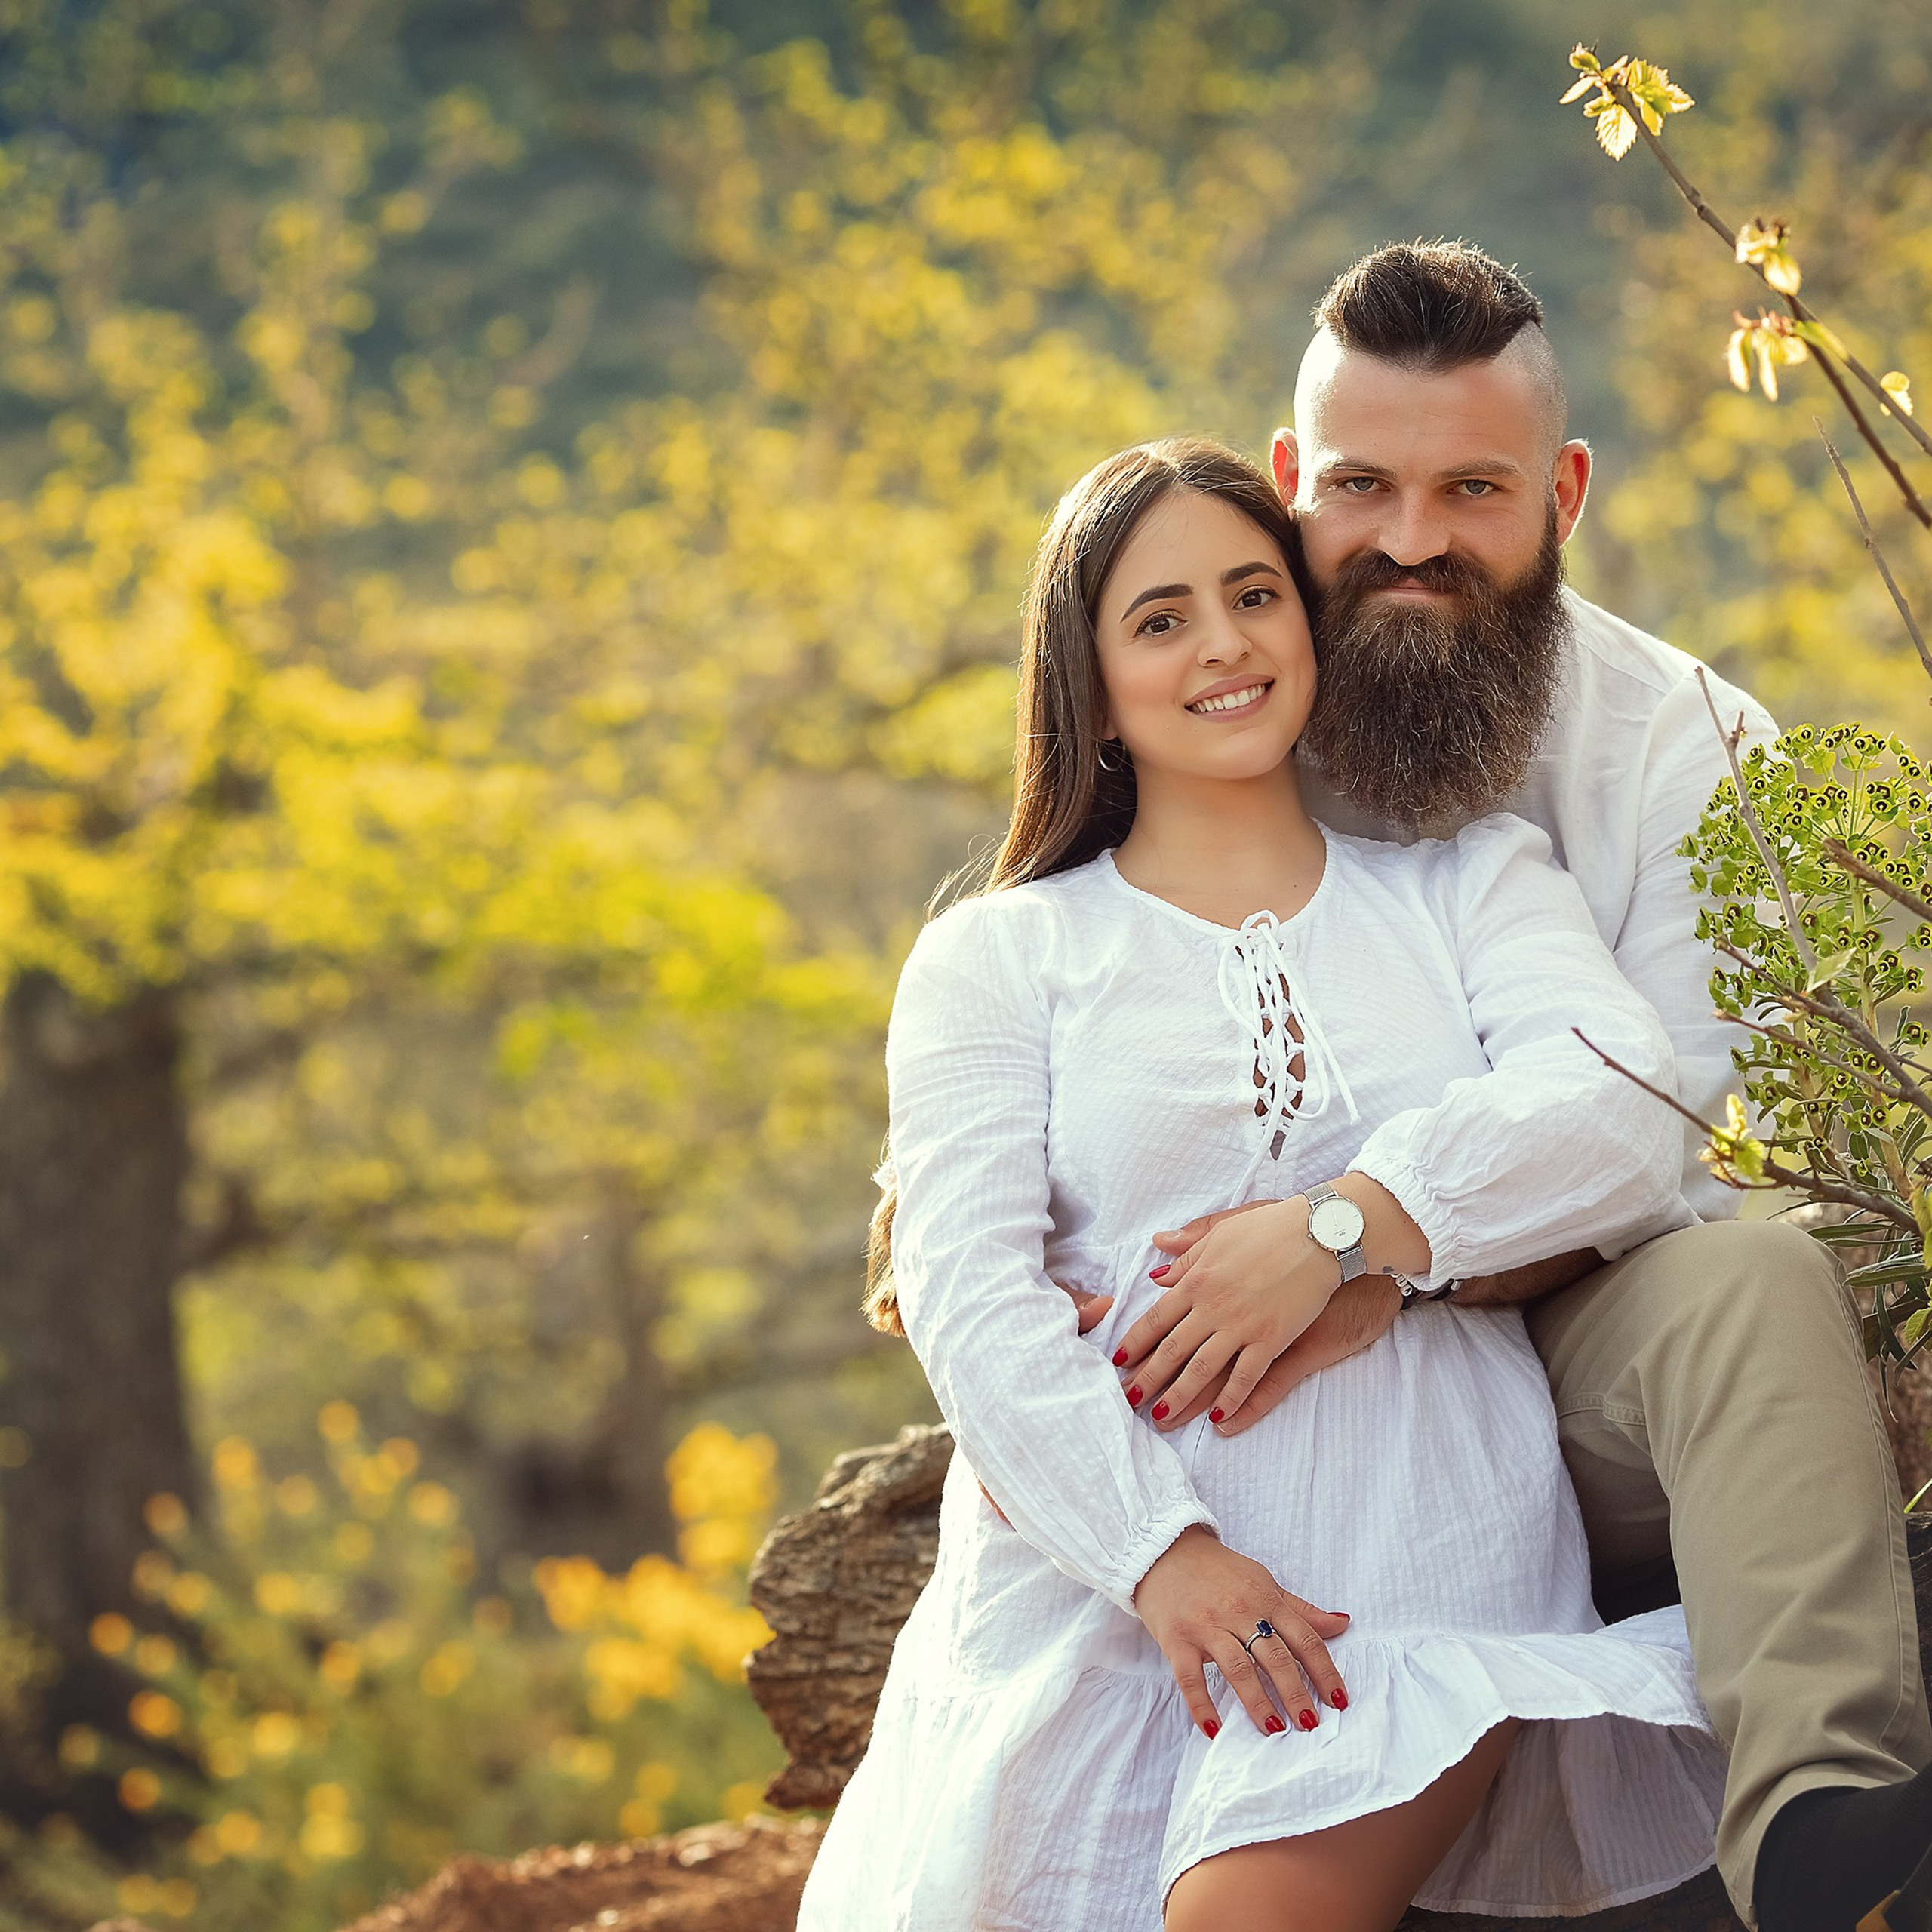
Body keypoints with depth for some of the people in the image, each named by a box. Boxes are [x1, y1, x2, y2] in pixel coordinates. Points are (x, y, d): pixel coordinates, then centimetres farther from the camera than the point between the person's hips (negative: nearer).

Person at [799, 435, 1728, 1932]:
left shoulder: (1471, 879, 17)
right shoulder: (996, 957, 13)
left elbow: (1626, 1124, -2)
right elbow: (968, 1292, -2)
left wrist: (1340, 1225, -16)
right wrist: (1159, 1551, -18)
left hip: (1428, 1572, -1)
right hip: (1097, 1585, 1)